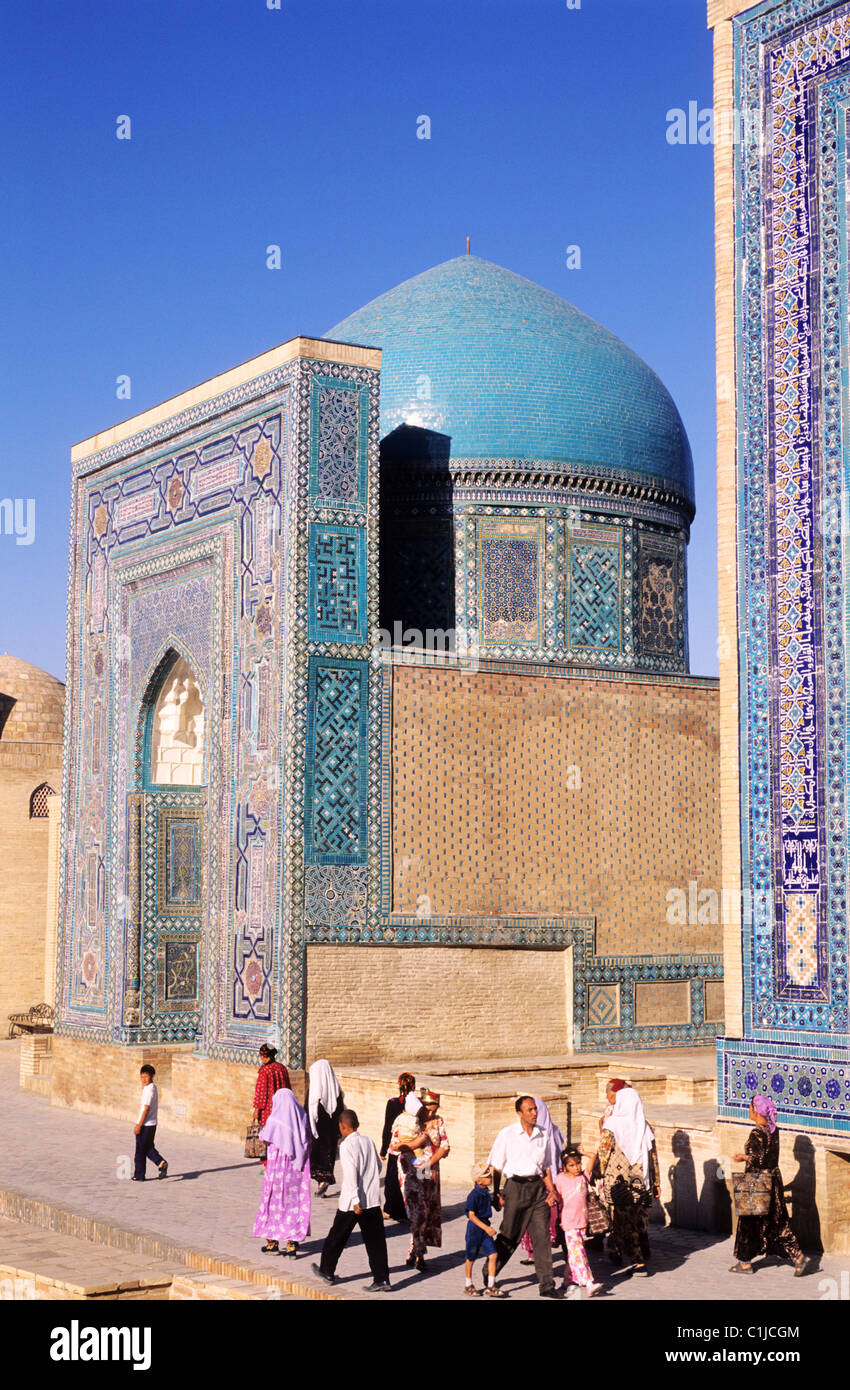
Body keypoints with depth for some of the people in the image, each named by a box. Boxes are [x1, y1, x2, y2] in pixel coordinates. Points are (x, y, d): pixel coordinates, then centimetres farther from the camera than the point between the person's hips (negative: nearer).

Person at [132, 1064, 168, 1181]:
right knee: (148, 1148, 18)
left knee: (140, 1151, 2)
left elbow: (146, 1109, -21)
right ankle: (161, 1163, 2)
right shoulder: (153, 1087, 12)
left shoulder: (149, 1089, -19)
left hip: (145, 1124, -10)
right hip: (152, 1124, 10)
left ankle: (139, 1175, 9)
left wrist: (139, 1125, -19)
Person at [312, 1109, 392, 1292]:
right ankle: (382, 1280, 0)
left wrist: (355, 1200, -20)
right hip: (373, 1199, 5)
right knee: (375, 1241, 4)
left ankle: (327, 1271, 27)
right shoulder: (368, 1141, 7)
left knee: (337, 1237, 13)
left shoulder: (347, 1145, -12)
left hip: (352, 1203, -5)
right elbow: (378, 1166, 17)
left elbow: (351, 1174, -19)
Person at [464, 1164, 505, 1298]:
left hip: (485, 1225, 7)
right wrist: (486, 1228, -25)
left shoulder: (486, 1192, 4)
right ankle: (468, 1285, 26)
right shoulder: (474, 1195, -20)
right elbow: (472, 1215, -21)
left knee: (493, 1255, -3)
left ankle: (491, 1287, 3)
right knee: (471, 1258, 8)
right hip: (474, 1227, -7)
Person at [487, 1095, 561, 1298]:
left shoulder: (542, 1135, 10)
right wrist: (495, 1194, -4)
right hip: (516, 1185, -3)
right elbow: (496, 1166, 0)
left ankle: (547, 1285, -2)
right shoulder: (507, 1134, -1)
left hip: (538, 1187, 3)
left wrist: (551, 1190, 5)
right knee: (509, 1235, 4)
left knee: (542, 1236, -3)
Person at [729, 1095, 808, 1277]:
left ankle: (745, 1263, 16)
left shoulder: (757, 1134, -21)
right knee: (778, 1221, 12)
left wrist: (744, 1157, -7)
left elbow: (758, 1161, -23)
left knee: (749, 1223, 6)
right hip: (774, 1179, 8)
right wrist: (746, 1156, 15)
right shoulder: (773, 1130, 5)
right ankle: (798, 1257, 4)